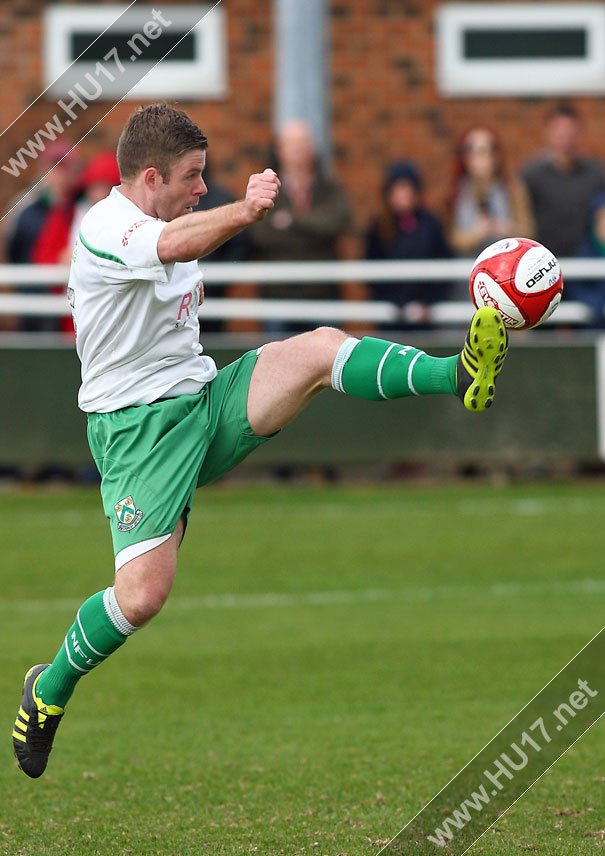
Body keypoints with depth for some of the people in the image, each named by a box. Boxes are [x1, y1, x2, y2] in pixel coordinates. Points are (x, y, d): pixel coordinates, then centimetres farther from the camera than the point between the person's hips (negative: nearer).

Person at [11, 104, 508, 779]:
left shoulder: (162, 222, 13)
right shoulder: (105, 228, -18)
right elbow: (171, 245, -43)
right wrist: (244, 212, -59)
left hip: (207, 406, 8)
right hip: (138, 428, -8)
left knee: (320, 347, -17)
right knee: (142, 595, -18)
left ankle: (459, 376, -26)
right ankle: (49, 691, 6)